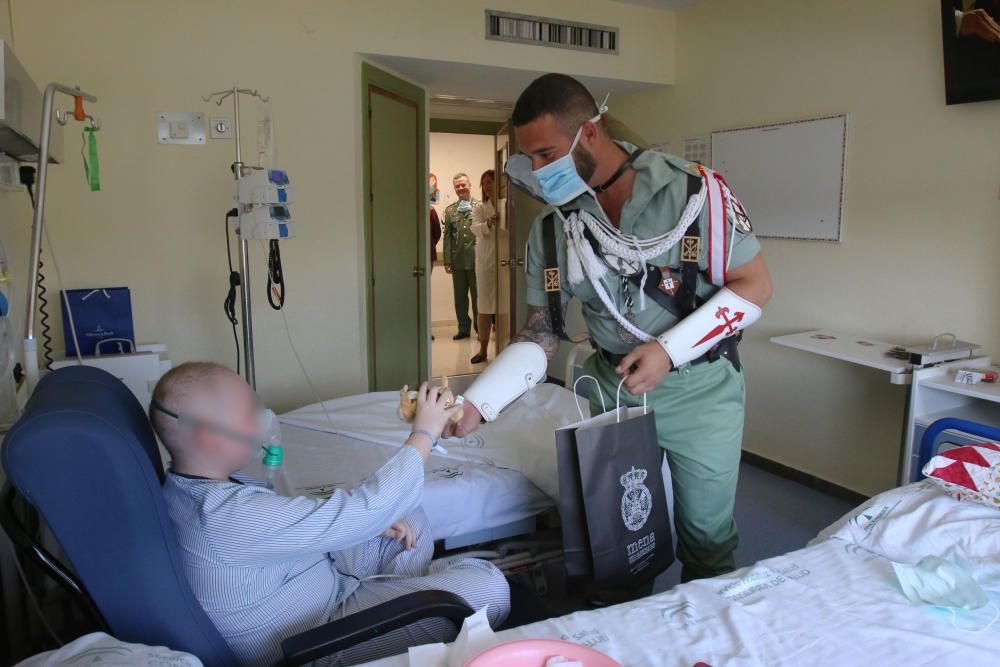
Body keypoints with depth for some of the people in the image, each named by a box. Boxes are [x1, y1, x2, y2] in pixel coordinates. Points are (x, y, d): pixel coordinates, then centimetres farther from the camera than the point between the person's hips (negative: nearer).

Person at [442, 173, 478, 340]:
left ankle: (480, 328, 15)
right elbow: (447, 236, 8)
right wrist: (447, 260, 2)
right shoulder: (450, 210, 11)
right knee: (460, 297, 10)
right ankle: (463, 328, 21)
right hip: (458, 260, 4)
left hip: (476, 258, -4)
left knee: (477, 296, 4)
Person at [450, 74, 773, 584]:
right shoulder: (552, 226, -2)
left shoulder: (694, 191, -15)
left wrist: (668, 350, -21)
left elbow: (754, 285, -10)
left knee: (706, 534, 10)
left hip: (699, 387, -3)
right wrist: (476, 403, -12)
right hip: (613, 388, 3)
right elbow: (542, 333, 1)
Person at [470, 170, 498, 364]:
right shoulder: (480, 208, 7)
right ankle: (483, 350, 13)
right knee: (485, 306, 5)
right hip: (486, 261, 1)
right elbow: (476, 228, -12)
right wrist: (489, 223, -31)